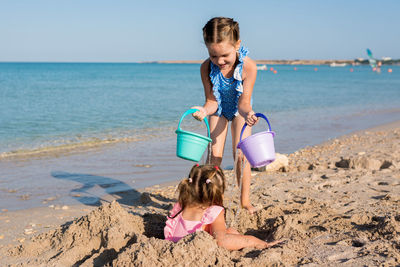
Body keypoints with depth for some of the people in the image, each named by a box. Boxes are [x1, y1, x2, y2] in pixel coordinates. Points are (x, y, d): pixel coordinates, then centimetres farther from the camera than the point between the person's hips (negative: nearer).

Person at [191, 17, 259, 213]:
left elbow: (244, 101, -31)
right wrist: (204, 110, -46)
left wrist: (246, 113, -53)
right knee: (214, 154, -5)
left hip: (240, 110, -1)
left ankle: (245, 200, 9)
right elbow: (212, 101, -23)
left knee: (240, 155, -5)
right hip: (219, 110, 1)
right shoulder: (207, 68, -31)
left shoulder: (248, 66, -35)